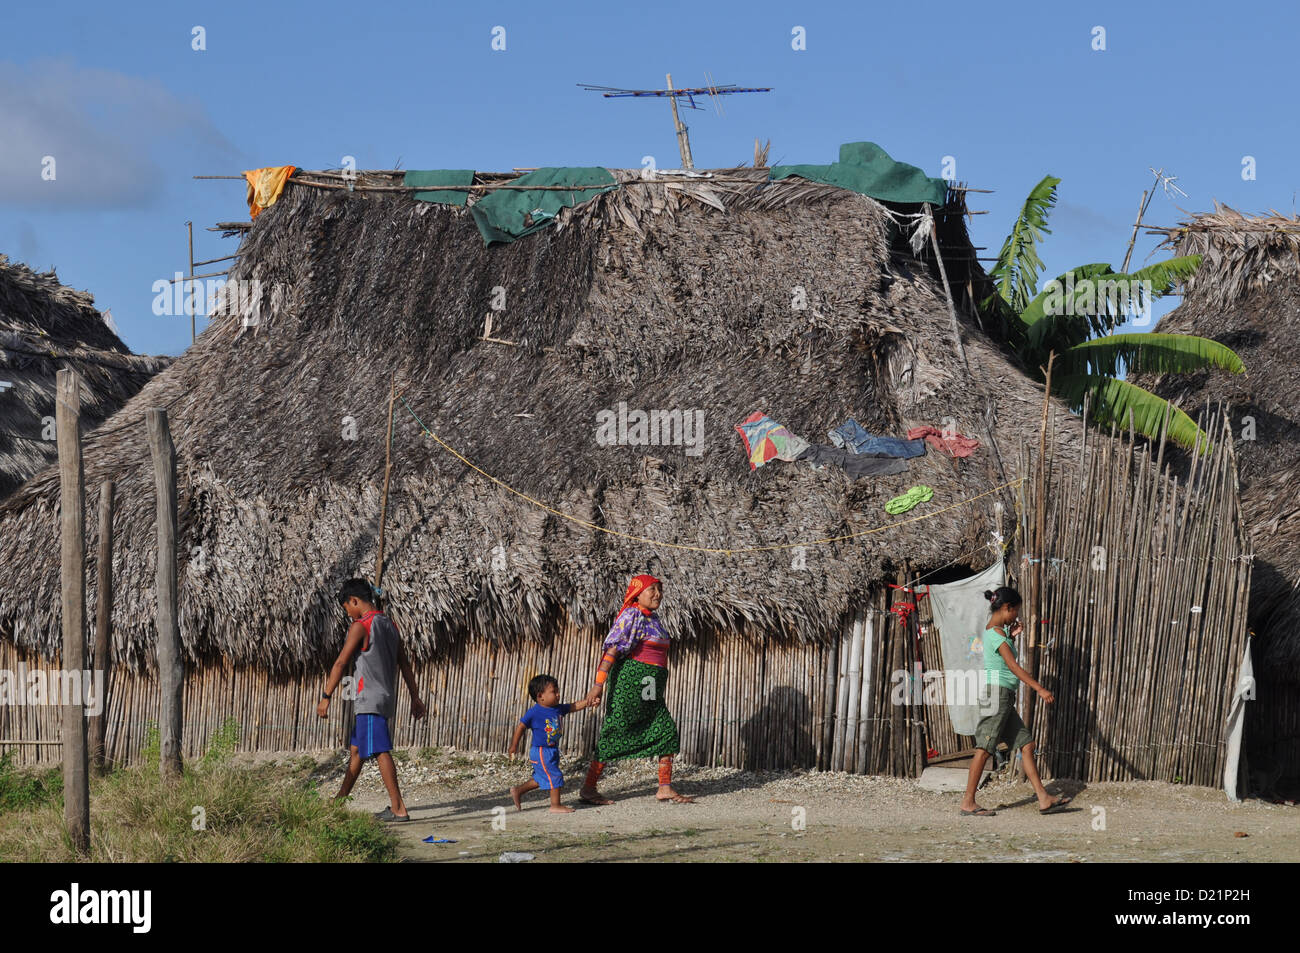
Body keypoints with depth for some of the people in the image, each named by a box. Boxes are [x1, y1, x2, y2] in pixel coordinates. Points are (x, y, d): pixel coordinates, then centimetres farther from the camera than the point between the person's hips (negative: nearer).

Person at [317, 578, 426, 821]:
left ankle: (398, 809, -15)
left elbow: (341, 663, -13)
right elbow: (405, 664, 17)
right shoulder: (390, 625, 14)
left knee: (380, 752, -10)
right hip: (386, 699, 9)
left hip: (370, 701, -9)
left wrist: (326, 697, -11)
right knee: (356, 749, 18)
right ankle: (341, 799, 28)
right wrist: (415, 697, 20)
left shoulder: (360, 626, -11)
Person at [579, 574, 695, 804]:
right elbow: (612, 649, -17)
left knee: (666, 730, 4)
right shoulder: (632, 615, -10)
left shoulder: (653, 619, 17)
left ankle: (665, 789, 6)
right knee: (616, 732, -6)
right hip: (630, 678, -9)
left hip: (650, 688, 9)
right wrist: (599, 684, -24)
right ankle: (588, 788, 0)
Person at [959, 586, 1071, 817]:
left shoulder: (992, 631, 15)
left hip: (1005, 698, 10)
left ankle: (1044, 799, 7)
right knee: (984, 748, -8)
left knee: (1026, 744, 7)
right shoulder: (996, 633, -13)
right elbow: (1013, 666, -21)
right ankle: (968, 803, -5)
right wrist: (1039, 689, -24)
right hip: (997, 691, -10)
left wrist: (1011, 636, 20)